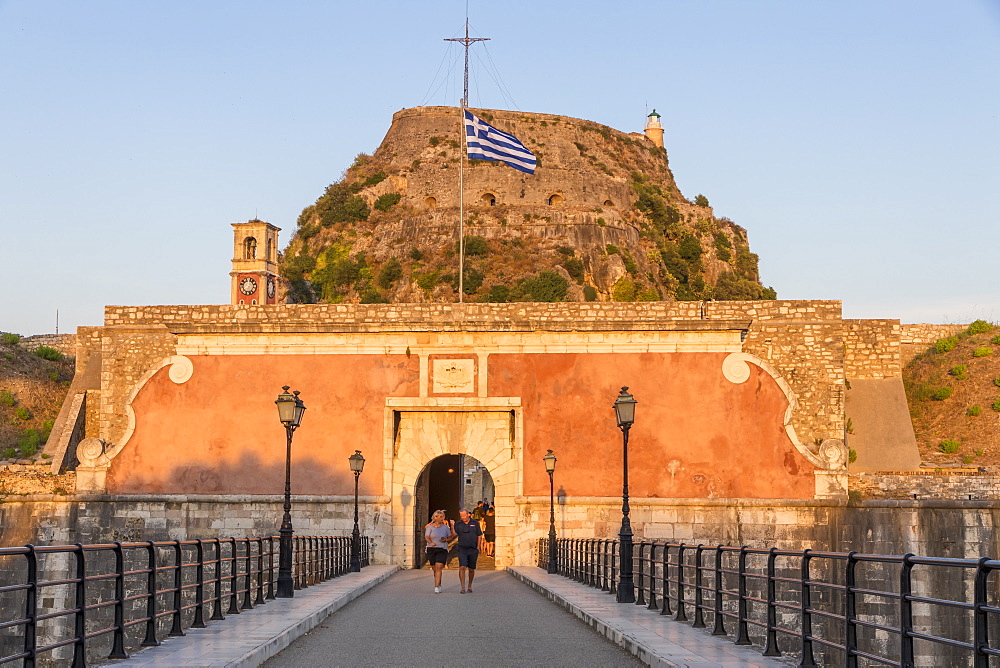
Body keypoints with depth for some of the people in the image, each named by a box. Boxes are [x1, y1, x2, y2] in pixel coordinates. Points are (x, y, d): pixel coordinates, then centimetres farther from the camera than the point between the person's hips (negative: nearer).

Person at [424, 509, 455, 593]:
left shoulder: (445, 527, 7)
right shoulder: (430, 527, 4)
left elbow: (451, 536, 14)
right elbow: (426, 537, -6)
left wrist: (446, 540, -7)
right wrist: (430, 542, -25)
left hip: (442, 549, -1)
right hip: (431, 549, 1)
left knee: (439, 568, -14)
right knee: (434, 569, 8)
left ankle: (436, 588, -18)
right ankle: (439, 585, 28)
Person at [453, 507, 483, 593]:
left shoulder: (475, 523, 5)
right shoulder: (458, 524, 4)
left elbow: (479, 536, 9)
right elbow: (454, 534, -5)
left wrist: (478, 548, 3)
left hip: (473, 550, 1)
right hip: (462, 549, -1)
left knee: (471, 569, 8)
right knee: (462, 567, -14)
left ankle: (470, 586, 25)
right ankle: (463, 588, -15)